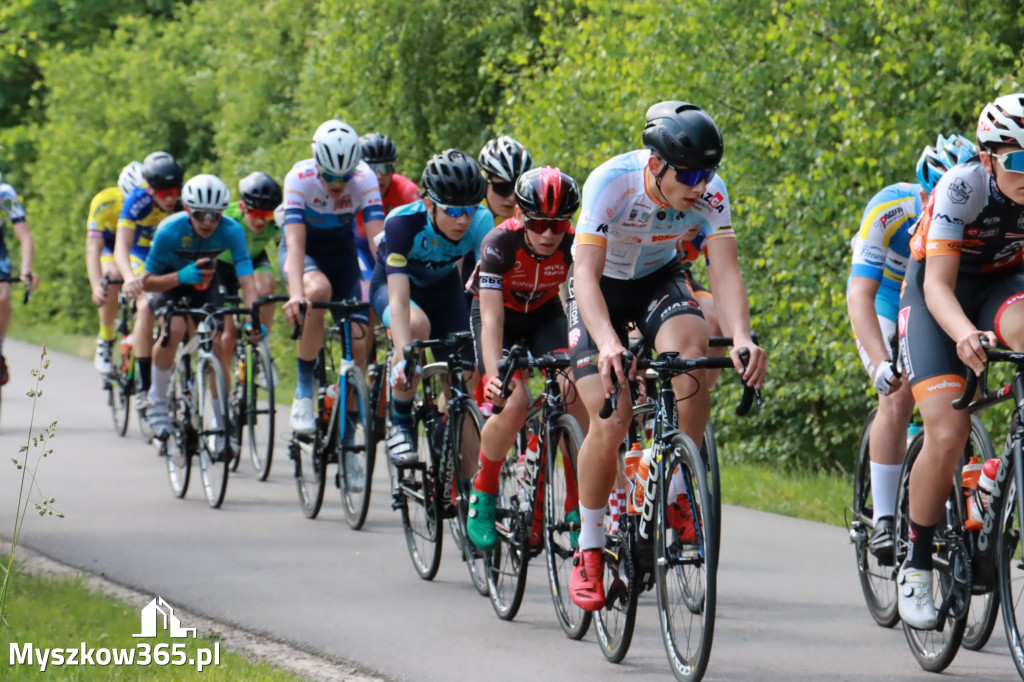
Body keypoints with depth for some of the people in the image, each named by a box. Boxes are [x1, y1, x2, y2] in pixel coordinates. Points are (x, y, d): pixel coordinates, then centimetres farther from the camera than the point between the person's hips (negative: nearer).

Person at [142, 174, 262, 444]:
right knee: (174, 329, -30)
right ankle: (157, 400, -11)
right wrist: (180, 277, -42)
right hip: (170, 281, -2)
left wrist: (254, 320, -51)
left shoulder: (231, 231, -30)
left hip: (203, 283, 2)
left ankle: (221, 424, 1)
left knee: (218, 346, -13)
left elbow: (246, 279, -36)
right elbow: (147, 282, -23)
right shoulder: (169, 231, -32)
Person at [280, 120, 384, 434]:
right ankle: (304, 391, -24)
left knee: (358, 342, -11)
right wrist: (296, 294, -52)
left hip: (342, 252, 2)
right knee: (318, 291, -37)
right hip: (304, 251, -2)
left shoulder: (365, 179, -25)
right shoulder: (299, 178, -29)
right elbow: (295, 244, -37)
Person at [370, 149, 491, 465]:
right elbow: (399, 299, -44)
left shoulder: (481, 222, -30)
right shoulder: (403, 223, -38)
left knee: (464, 383, -10)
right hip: (393, 282, -3)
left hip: (443, 287, 3)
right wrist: (404, 359, -56)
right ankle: (400, 424, -18)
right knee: (417, 325, -36)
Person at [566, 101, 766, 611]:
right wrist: (607, 343, -55)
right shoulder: (610, 183, -33)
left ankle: (676, 492, -15)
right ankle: (589, 551, 3)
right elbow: (586, 274, -39)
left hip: (659, 278, 2)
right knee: (610, 423, -16)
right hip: (601, 287, -2)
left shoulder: (710, 192, -24)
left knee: (692, 347, -31)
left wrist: (742, 338, -48)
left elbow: (725, 271, -29)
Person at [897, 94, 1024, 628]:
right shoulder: (961, 189, -28)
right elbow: (937, 286, -35)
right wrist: (965, 335, -56)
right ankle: (915, 567, -1)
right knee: (947, 434, -18)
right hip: (938, 299, -3)